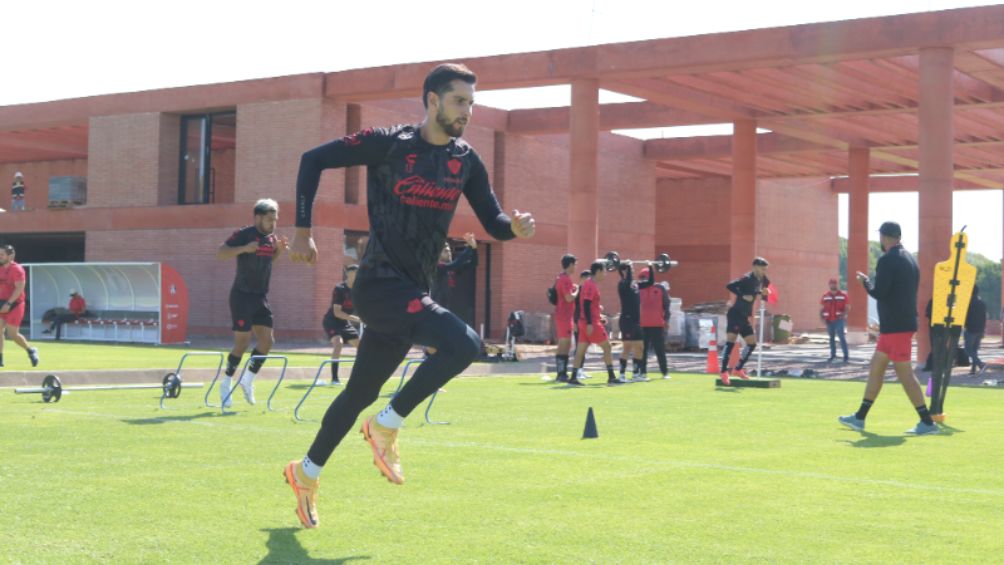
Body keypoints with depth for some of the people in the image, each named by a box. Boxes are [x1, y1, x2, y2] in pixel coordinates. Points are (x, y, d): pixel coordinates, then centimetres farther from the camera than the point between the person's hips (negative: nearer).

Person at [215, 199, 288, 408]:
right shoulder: (244, 234, -12)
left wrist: (280, 250, 7)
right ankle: (226, 384, 10)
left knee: (267, 341, 3)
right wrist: (244, 248, -30)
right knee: (242, 342, -6)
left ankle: (248, 380, 18)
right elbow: (220, 253, -18)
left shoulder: (272, 237, 9)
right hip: (242, 296, -7)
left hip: (261, 297, 7)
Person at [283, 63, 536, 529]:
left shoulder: (465, 161, 8)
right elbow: (313, 159, -1)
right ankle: (387, 425, -7)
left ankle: (306, 473, 35)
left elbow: (493, 223, 11)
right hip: (380, 283, -7)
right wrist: (303, 232, -5)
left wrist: (515, 227, -14)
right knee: (464, 344, -26)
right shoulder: (389, 143, -8)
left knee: (361, 392, 16)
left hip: (412, 293, 7)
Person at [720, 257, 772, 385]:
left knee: (752, 343, 7)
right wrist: (743, 295, -28)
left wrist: (765, 294, -4)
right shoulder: (747, 278, -14)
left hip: (744, 317, 8)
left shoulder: (763, 281, 9)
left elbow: (763, 296, 18)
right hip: (735, 314, -8)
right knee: (730, 341, -14)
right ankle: (724, 372, -12)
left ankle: (738, 369, 19)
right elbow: (730, 286, -24)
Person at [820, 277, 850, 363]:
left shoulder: (843, 295, 0)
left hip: (839, 320, -4)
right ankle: (832, 355, 25)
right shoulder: (825, 295, 9)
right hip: (829, 320, 4)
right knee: (831, 338, 13)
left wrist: (843, 315, -22)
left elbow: (848, 308, -3)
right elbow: (822, 308, 12)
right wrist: (822, 317, -3)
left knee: (841, 336, -13)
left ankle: (845, 356, -10)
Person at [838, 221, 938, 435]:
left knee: (905, 374, -7)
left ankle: (927, 423, -5)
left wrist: (865, 280, 1)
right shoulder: (909, 259, 14)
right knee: (875, 369, 14)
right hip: (900, 324, 10)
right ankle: (859, 418, 20)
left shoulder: (887, 260, -14)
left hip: (896, 327, -10)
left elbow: (878, 292, -19)